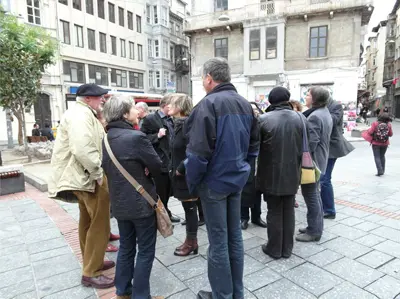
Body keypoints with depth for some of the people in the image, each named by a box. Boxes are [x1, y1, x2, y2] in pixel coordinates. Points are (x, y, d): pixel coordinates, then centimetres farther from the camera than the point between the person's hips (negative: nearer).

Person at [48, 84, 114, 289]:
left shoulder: (84, 114, 18)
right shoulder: (80, 115, -18)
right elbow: (83, 149, -32)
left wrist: (95, 172, 16)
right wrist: (98, 174, -22)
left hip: (84, 176, 11)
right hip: (89, 178, -11)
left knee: (88, 222, 19)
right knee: (99, 224, -3)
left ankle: (92, 262, 35)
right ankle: (91, 273, 10)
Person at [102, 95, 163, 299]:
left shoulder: (107, 139, 4)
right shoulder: (136, 137, -21)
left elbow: (106, 168, 13)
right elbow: (157, 167, -15)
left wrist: (126, 175, 6)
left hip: (119, 202, 8)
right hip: (141, 202, -8)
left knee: (126, 247, 21)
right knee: (146, 251, 8)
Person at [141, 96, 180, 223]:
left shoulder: (170, 120, 14)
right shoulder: (150, 119, -9)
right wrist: (157, 136, -25)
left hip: (170, 162, 7)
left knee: (167, 193, 19)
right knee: (159, 194, 5)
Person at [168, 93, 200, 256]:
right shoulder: (178, 124, 11)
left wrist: (180, 170, -17)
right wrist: (173, 169, 10)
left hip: (187, 175, -9)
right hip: (180, 175, 9)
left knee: (190, 208, 4)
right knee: (188, 208, 16)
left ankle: (191, 243, 20)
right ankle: (190, 241, 29)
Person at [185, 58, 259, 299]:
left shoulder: (209, 103, -16)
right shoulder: (245, 104, 8)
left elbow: (199, 150, -21)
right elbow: (254, 144, 12)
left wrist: (192, 181, -9)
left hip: (214, 181, -7)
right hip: (237, 179, 7)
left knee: (218, 240, 5)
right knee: (235, 235, 16)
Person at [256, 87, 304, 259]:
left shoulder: (264, 119, -13)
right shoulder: (300, 118, -1)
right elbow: (306, 147, 3)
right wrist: (296, 165, 14)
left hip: (271, 174, -3)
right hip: (292, 173, 3)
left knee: (274, 212, 9)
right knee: (289, 211, 15)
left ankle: (274, 249, 21)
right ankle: (287, 248, 26)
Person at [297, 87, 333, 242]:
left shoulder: (314, 116, -21)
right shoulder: (325, 113, 13)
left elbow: (310, 142, -25)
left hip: (311, 160, -11)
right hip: (319, 159, 11)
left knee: (310, 195, -1)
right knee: (315, 194, 18)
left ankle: (314, 231, 10)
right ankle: (316, 227, 29)